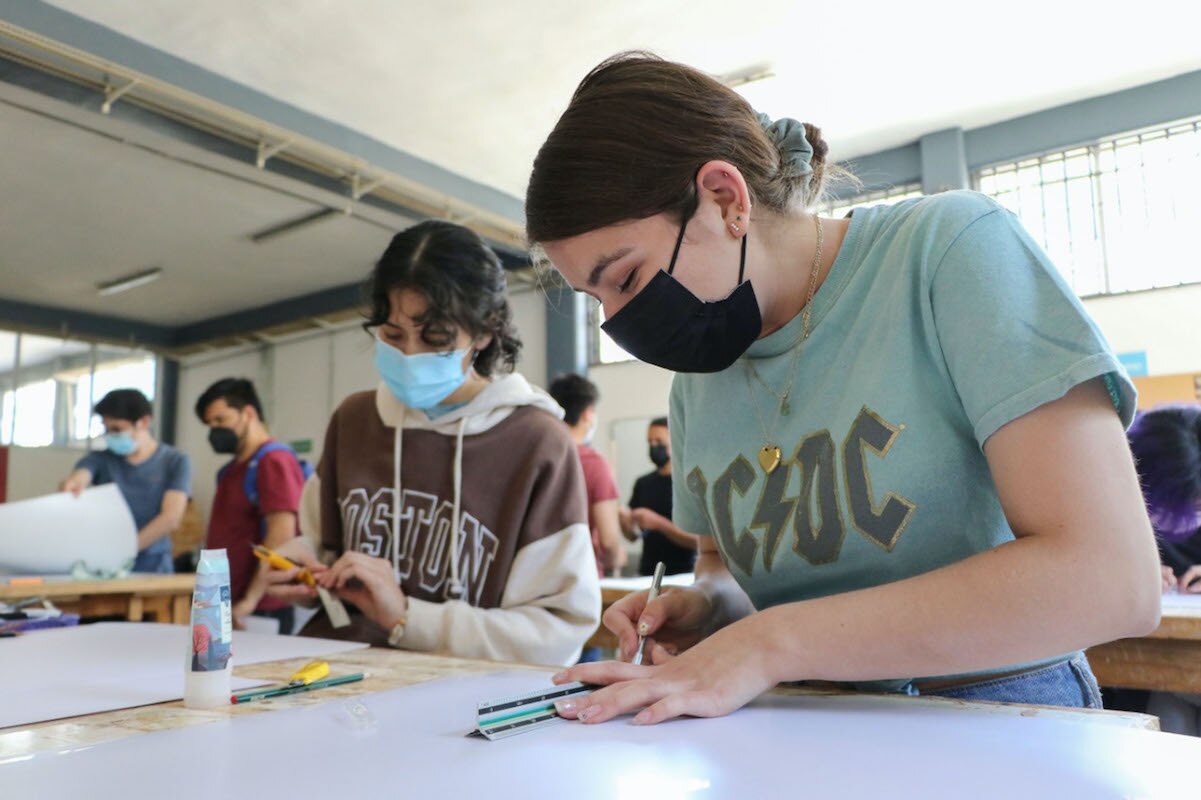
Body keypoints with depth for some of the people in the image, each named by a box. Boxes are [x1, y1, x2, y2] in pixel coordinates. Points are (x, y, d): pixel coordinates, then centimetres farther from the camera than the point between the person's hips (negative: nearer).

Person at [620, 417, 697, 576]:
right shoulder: (643, 483, 7)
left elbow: (697, 540, -13)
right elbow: (632, 535, 9)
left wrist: (658, 523, -21)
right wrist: (625, 521, -11)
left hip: (683, 574, -4)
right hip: (647, 572, 4)